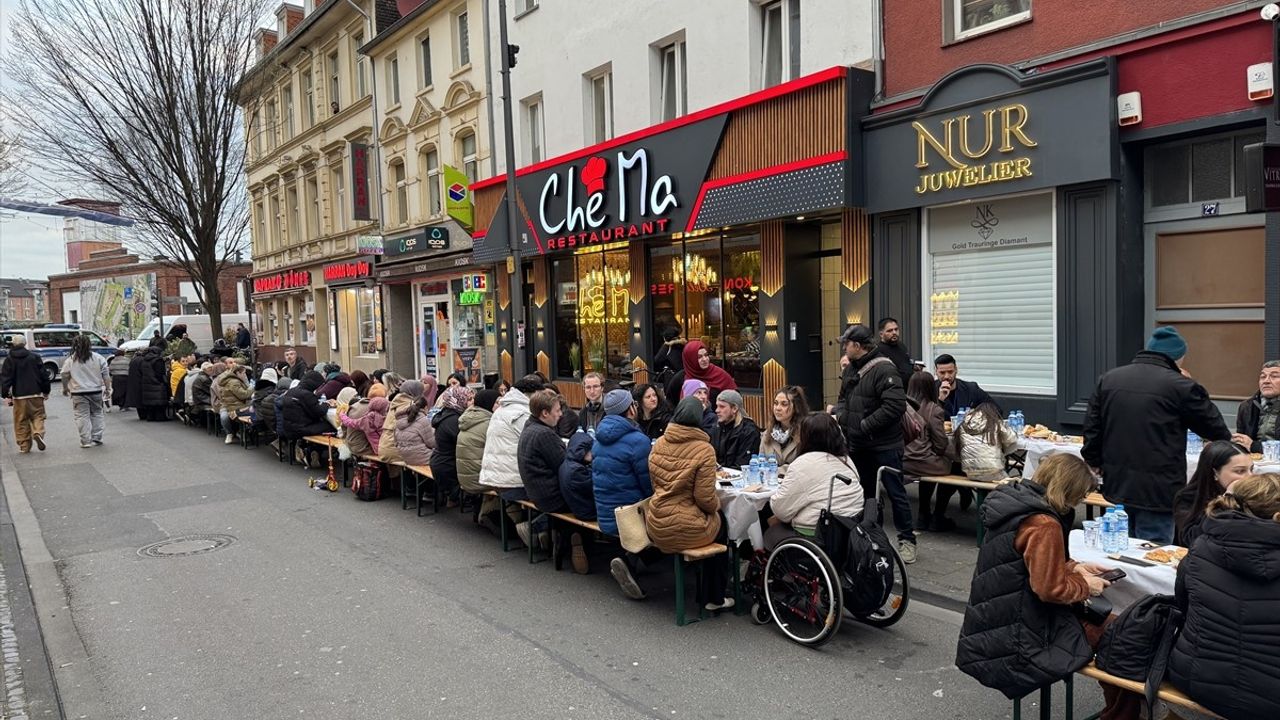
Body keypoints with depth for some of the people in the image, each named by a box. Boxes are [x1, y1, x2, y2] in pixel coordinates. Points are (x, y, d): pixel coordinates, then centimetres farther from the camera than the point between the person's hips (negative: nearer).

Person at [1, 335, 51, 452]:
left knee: (21, 421, 7)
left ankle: (24, 446, 7)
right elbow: (44, 375, 3)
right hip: (36, 394, 0)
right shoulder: (35, 357, 1)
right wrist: (46, 391, 12)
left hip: (19, 396, 0)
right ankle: (38, 433, -18)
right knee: (38, 416, 9)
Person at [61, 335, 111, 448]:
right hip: (96, 391, 2)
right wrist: (108, 387, 8)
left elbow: (65, 375, 3)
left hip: (79, 392, -2)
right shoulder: (98, 358, 1)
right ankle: (97, 438, 13)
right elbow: (106, 374, 1)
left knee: (82, 416, 2)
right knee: (96, 414, 13)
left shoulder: (70, 360, -3)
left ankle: (86, 441, 0)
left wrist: (65, 388, 17)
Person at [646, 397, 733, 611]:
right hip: (687, 531, -5)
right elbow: (705, 497, -15)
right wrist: (716, 505, 6)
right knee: (721, 524, 29)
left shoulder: (659, 443, -1)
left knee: (715, 519, 31)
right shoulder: (704, 449, -16)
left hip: (657, 528, 6)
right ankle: (713, 598, 35)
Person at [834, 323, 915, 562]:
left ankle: (906, 539, 15)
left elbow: (896, 405, -27)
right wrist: (839, 414, -1)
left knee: (895, 492, 2)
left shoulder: (884, 370, -19)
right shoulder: (851, 369, 9)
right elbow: (844, 398, 22)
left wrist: (864, 425, -22)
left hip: (884, 446, -8)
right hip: (858, 444, 8)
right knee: (864, 491, 18)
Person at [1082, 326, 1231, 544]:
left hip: (1117, 484, 6)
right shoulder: (1179, 385, -11)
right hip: (1157, 490, -6)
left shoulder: (1108, 379, 5)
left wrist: (1094, 461, 20)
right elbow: (1216, 429, 1)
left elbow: (1092, 426, 10)